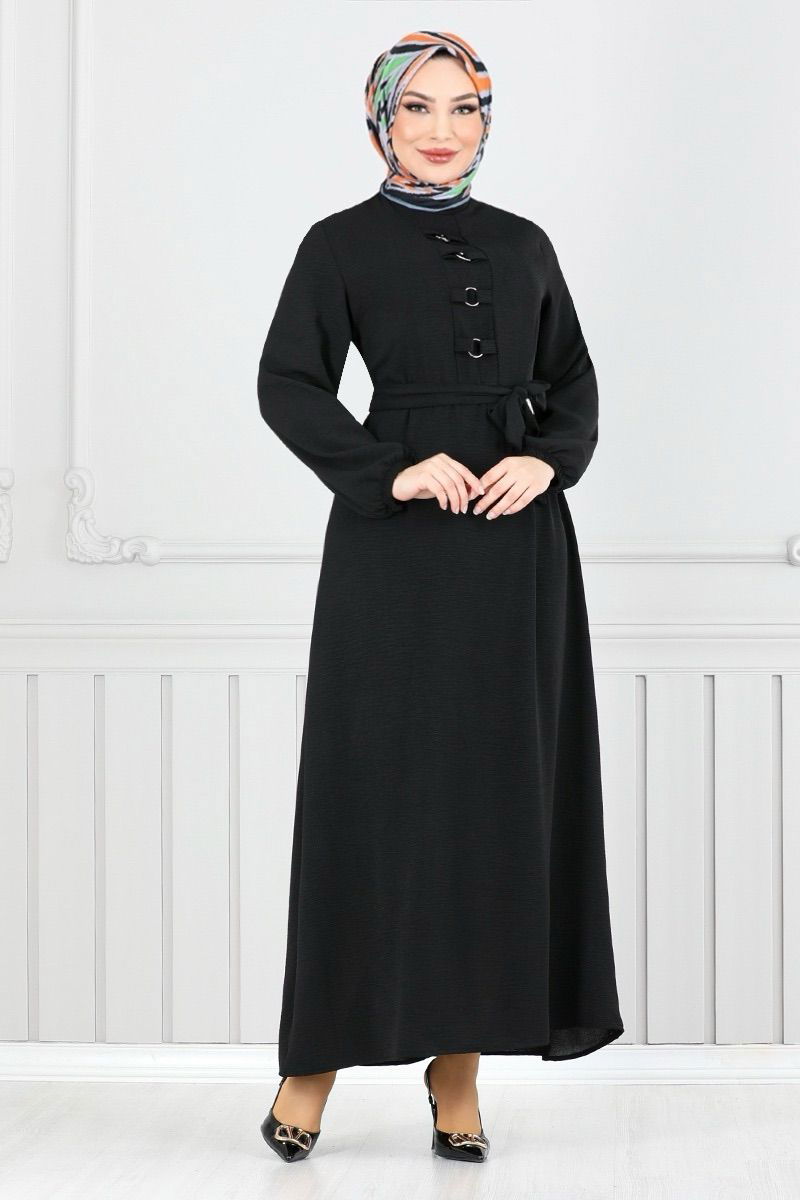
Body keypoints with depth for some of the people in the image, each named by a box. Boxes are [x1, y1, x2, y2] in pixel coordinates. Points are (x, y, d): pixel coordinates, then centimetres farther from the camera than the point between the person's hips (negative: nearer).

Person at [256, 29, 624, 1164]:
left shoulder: (524, 246, 13)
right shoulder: (342, 243, 3)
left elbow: (574, 384, 14)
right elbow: (288, 387, -6)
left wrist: (545, 461, -7)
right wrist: (395, 471, -17)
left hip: (518, 543, 3)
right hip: (395, 550, -3)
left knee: (498, 787, 2)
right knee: (376, 786, -3)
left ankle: (460, 1062, 10)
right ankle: (320, 1051, 7)